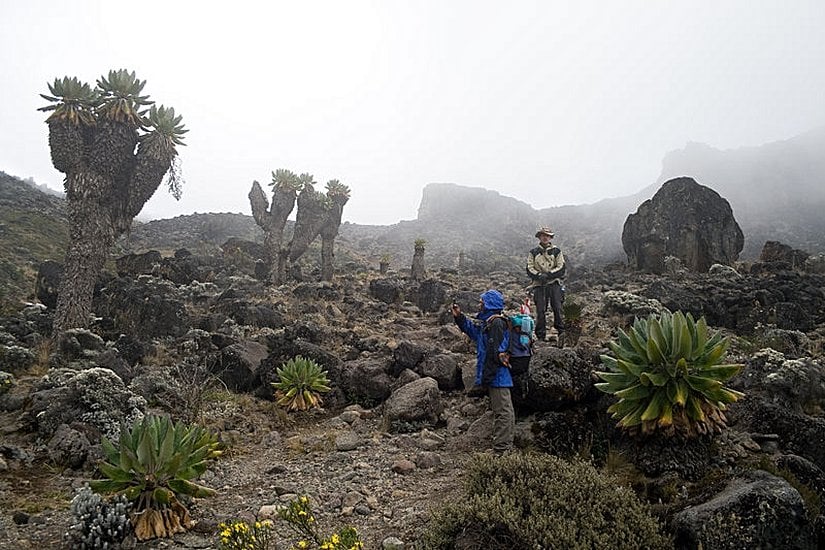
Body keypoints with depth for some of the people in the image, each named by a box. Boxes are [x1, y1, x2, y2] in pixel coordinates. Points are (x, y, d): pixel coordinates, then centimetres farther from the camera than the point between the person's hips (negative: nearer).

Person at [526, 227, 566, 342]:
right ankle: (541, 335, 5)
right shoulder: (533, 252, 11)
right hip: (539, 285, 1)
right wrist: (539, 275, -13)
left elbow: (561, 268, 1)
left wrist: (549, 274, -13)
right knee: (540, 310, -2)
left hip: (554, 283, -1)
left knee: (557, 308, -7)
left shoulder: (556, 251, 8)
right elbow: (529, 269, 5)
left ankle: (561, 332, 3)